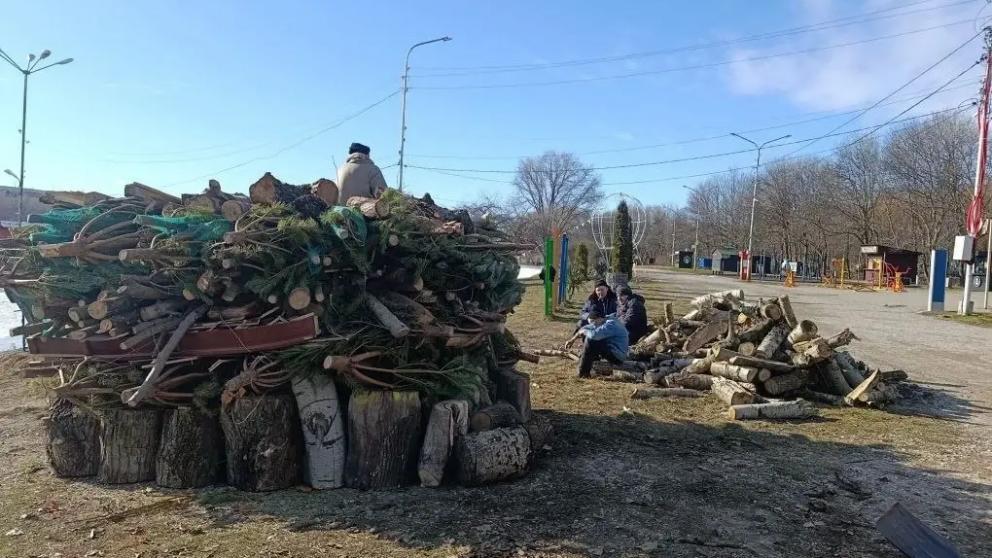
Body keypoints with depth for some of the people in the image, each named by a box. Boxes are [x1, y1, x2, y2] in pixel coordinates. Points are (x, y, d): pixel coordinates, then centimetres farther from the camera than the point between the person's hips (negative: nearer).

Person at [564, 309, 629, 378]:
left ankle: (583, 373, -12)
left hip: (617, 356, -10)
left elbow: (594, 334, -33)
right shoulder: (603, 323, 9)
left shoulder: (610, 325, -20)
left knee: (590, 340, -19)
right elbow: (586, 328, 15)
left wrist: (583, 331, -13)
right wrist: (573, 339, 10)